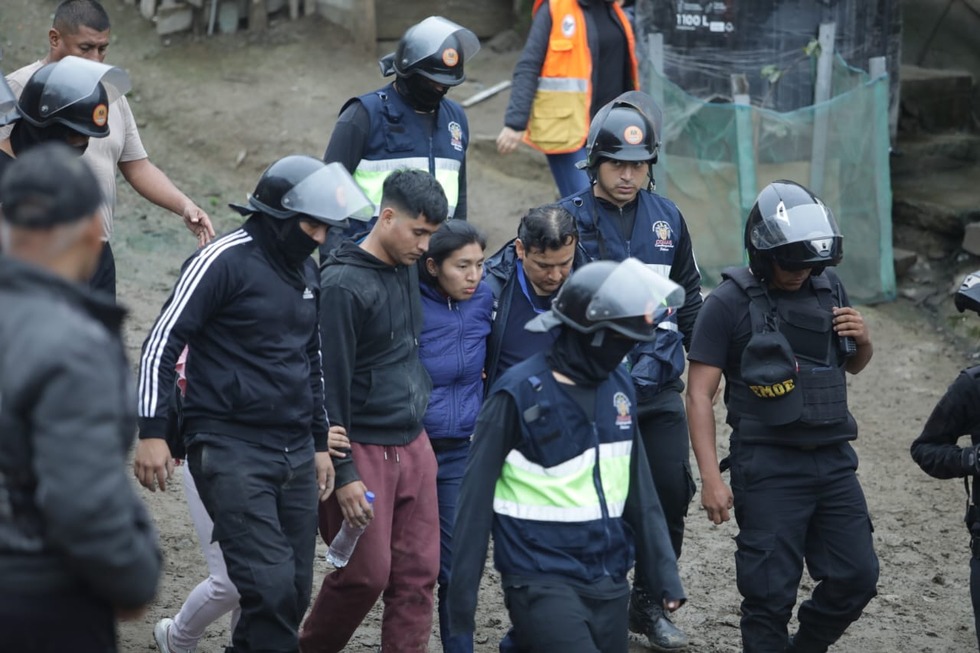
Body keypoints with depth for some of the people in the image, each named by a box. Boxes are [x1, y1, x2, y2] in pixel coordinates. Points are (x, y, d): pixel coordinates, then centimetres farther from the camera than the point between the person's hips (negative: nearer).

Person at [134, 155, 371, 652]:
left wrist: (320, 442, 27)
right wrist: (152, 431, -17)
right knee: (271, 585, -18)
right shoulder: (224, 262, -9)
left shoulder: (306, 271, 16)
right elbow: (162, 343, -10)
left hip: (294, 454, 8)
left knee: (294, 592, 4)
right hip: (231, 448, -8)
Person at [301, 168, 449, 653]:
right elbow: (330, 384, -16)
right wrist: (343, 474, -16)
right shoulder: (342, 284, -15)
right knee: (367, 573, -2)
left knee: (418, 574, 4)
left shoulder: (408, 268, 9)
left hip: (412, 444, 7)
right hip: (362, 448, -7)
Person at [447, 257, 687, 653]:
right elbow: (477, 496, -7)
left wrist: (663, 571, 11)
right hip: (543, 581, -6)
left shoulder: (619, 387, 8)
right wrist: (462, 593, -8)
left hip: (609, 582, 6)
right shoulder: (519, 393, -10)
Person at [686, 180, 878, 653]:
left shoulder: (829, 288, 8)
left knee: (856, 578, 8)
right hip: (769, 467, -6)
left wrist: (862, 340, -1)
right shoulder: (730, 303, -9)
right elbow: (699, 394, -10)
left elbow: (852, 366, 24)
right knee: (771, 592, -4)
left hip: (833, 459, 6)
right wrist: (711, 478, -17)